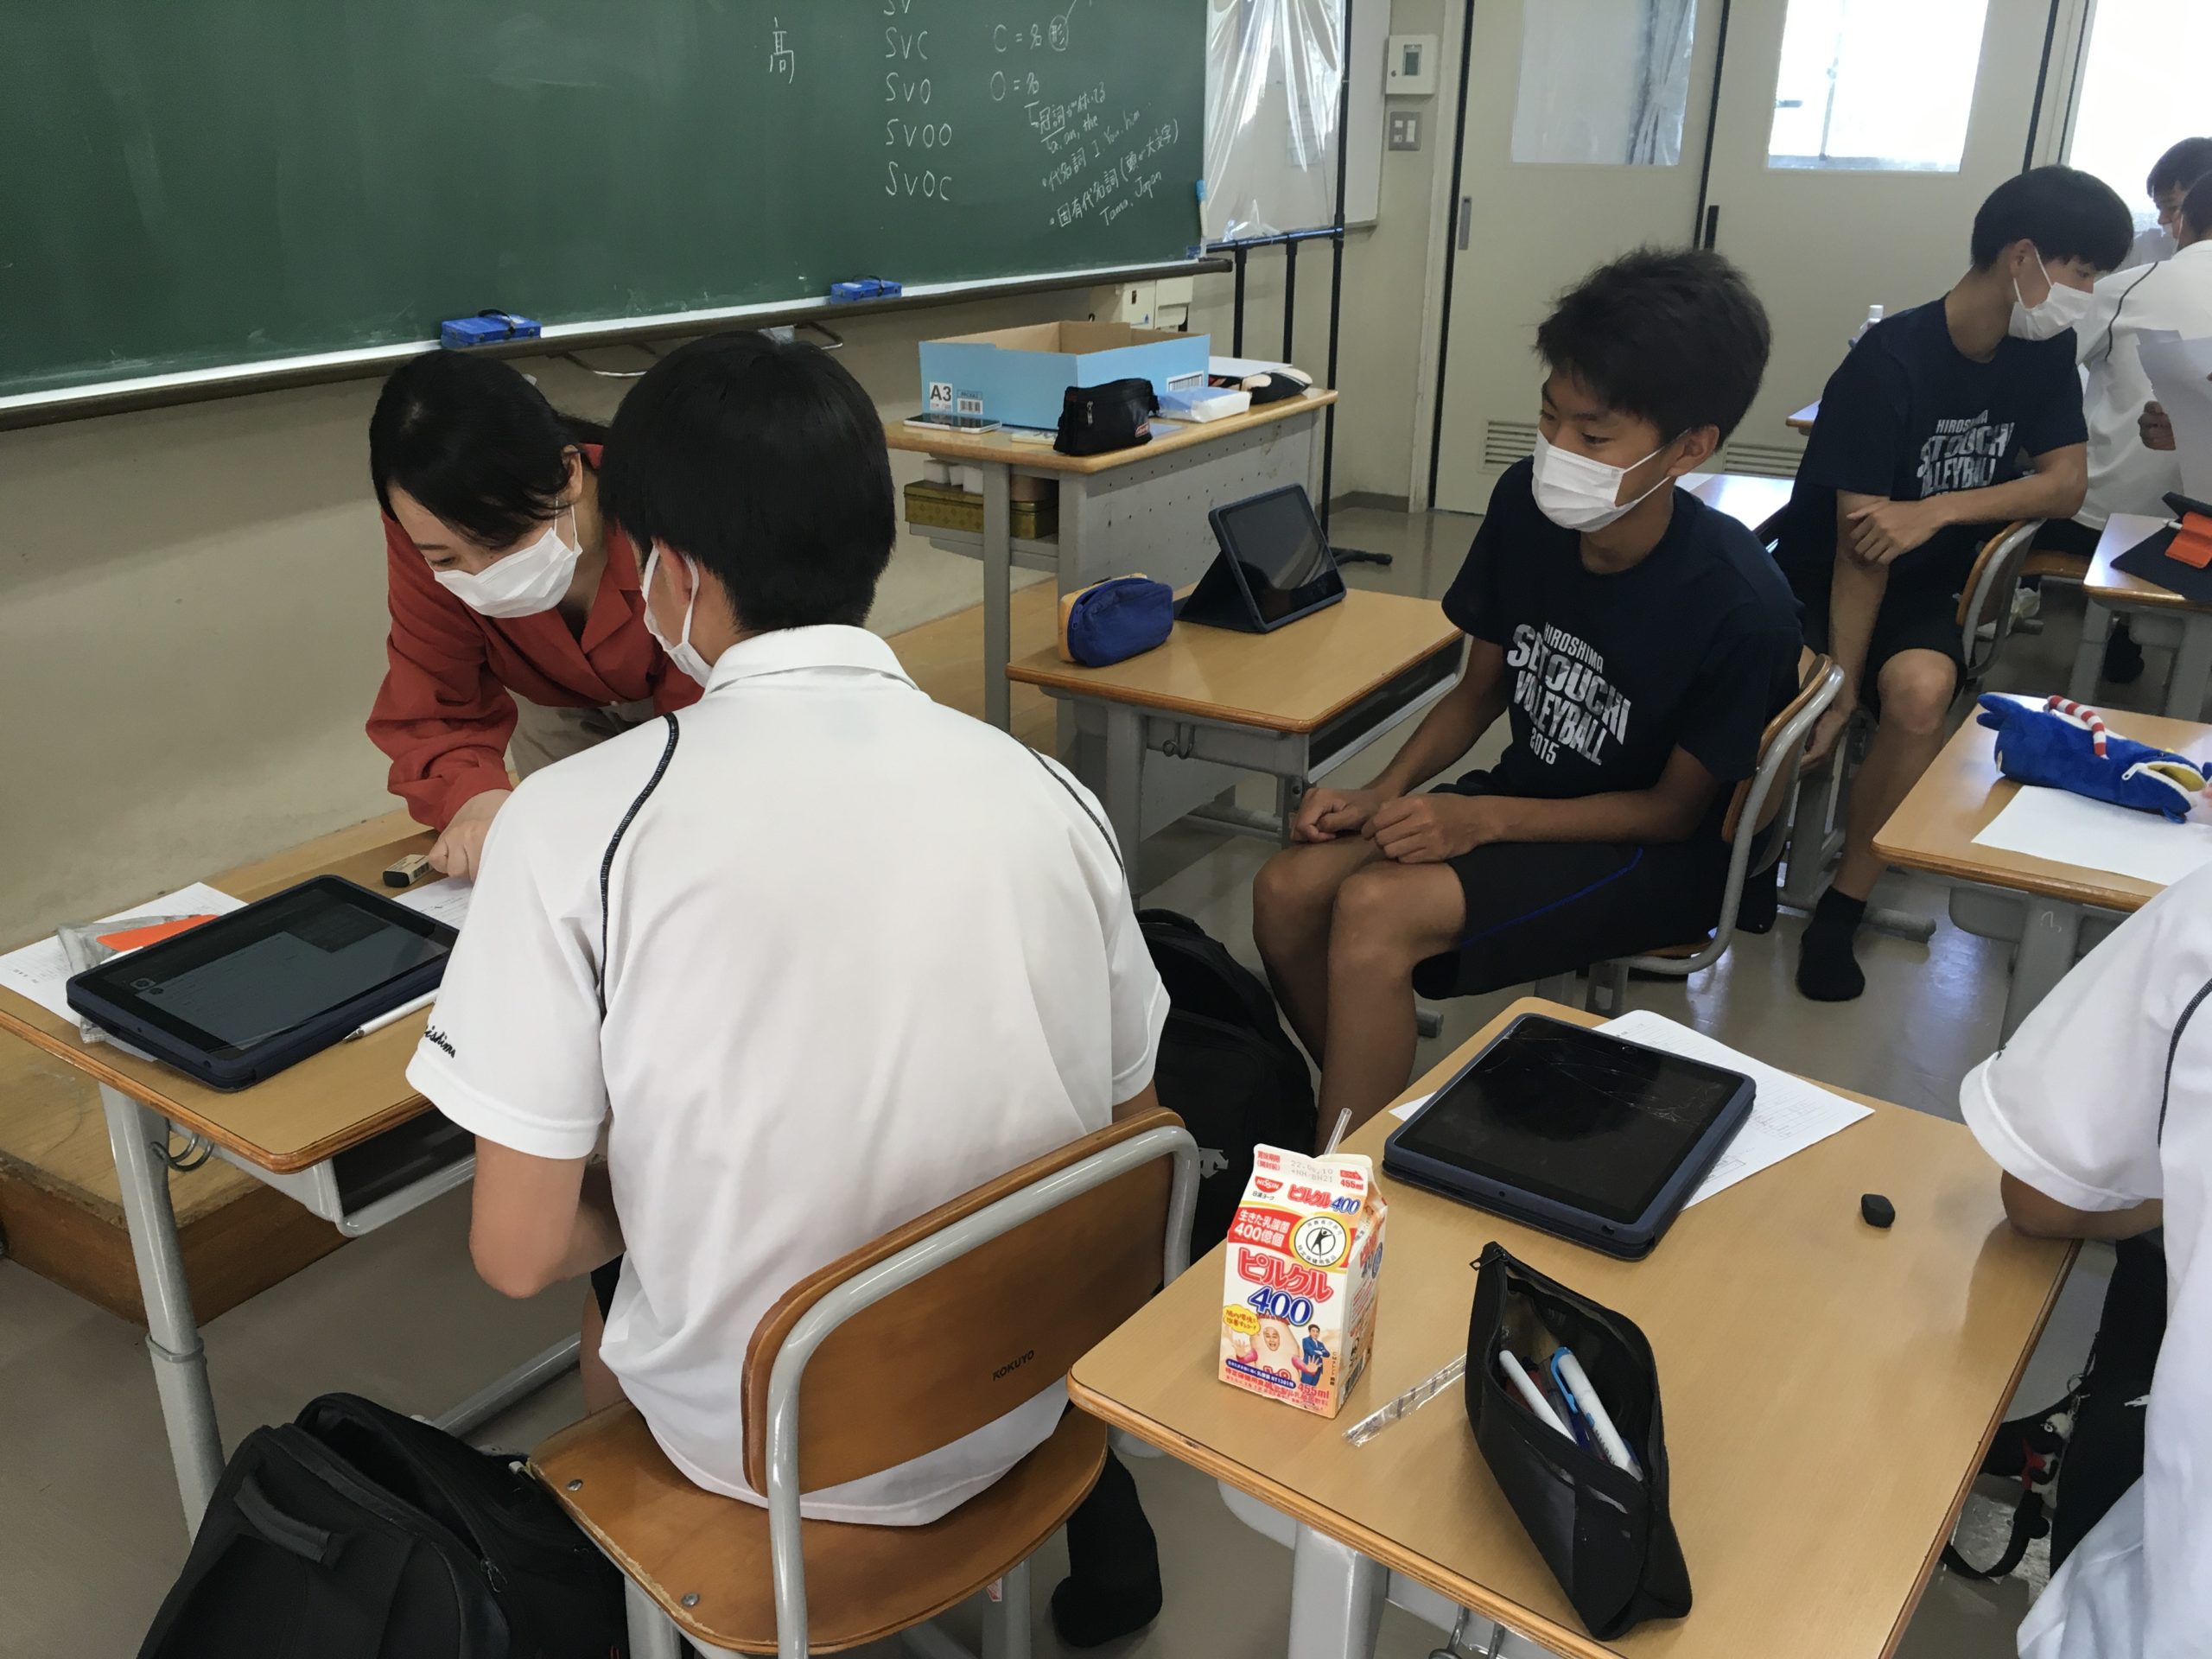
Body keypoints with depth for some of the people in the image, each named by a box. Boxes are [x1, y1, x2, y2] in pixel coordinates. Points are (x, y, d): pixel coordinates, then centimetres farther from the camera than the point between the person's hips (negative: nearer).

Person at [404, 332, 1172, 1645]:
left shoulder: (580, 819, -20)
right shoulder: (1048, 792, -11)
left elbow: (521, 1253, -14)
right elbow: (1127, 1130, 1)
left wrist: (625, 1224, 7)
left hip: (756, 1431, -2)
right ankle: (1085, 1491, 31)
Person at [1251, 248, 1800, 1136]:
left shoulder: (1739, 605, -25)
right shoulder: (1526, 504, -9)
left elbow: (1676, 806, -13)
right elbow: (1481, 688, 5)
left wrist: (1482, 819, -23)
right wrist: (1384, 793, -10)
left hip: (1656, 853, -6)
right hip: (1526, 793, 6)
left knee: (1376, 912, -28)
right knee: (1286, 890, -15)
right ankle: (1369, 1118, 6)